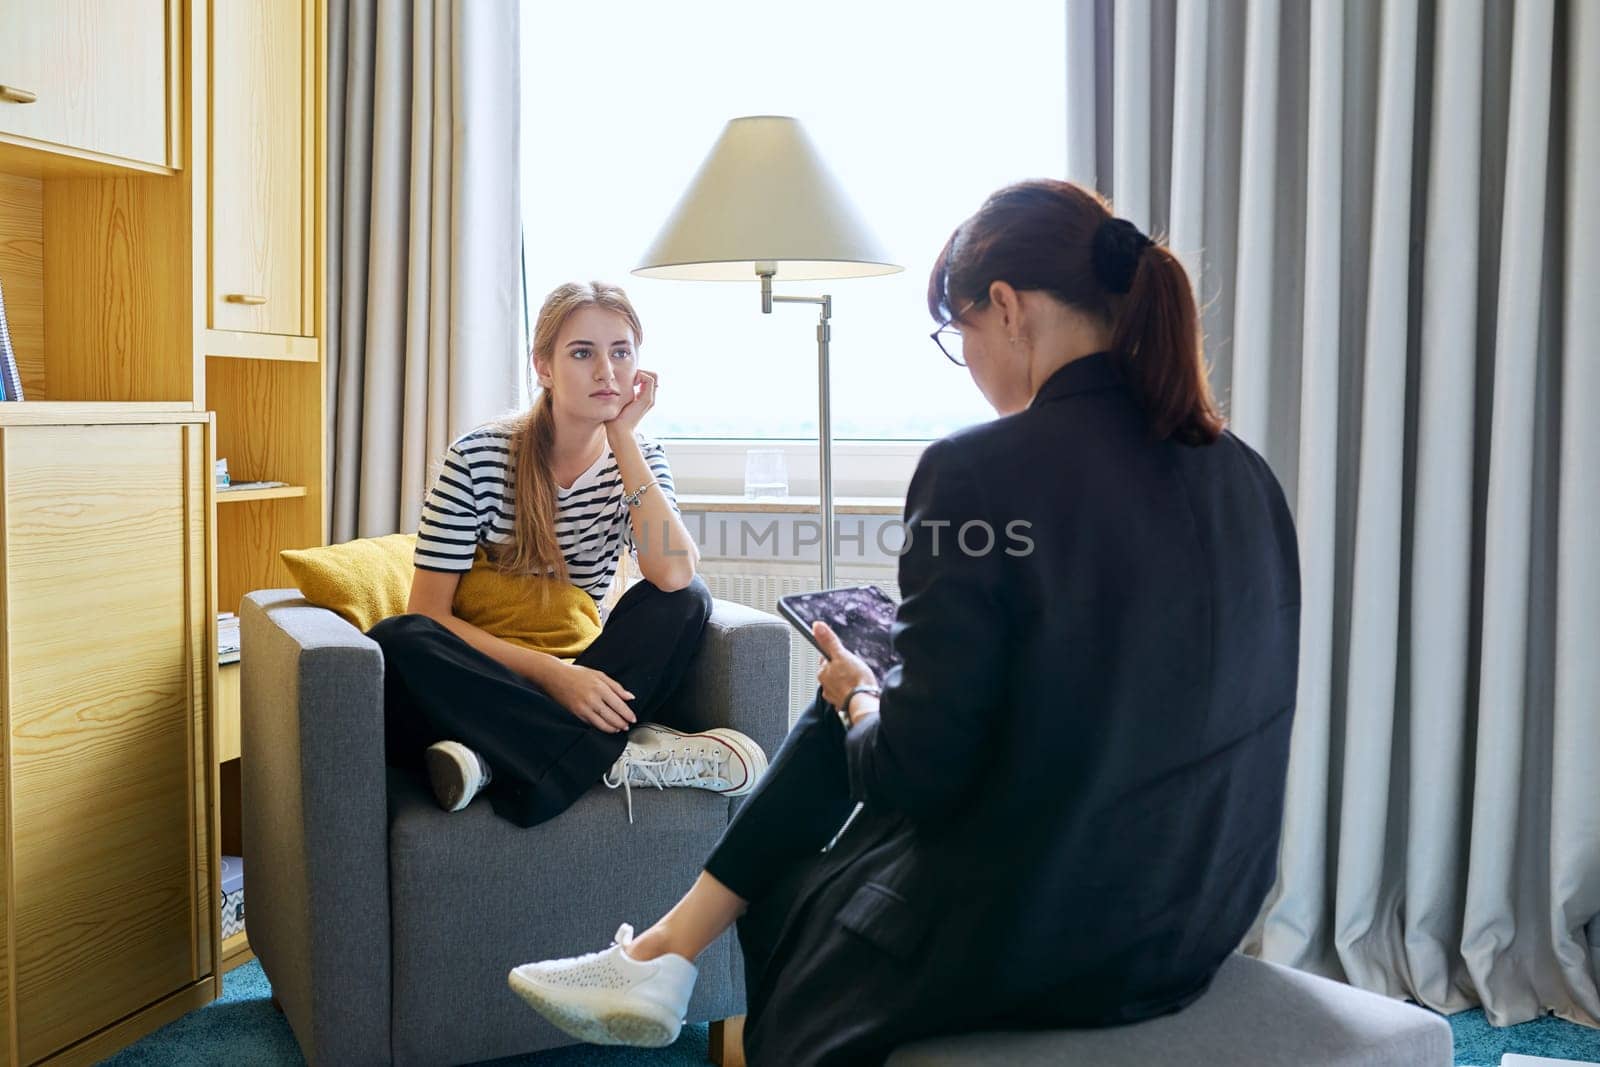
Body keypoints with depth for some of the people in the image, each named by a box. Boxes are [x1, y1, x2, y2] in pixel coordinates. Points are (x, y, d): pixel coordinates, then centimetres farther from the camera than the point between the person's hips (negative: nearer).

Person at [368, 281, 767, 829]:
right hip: (482, 682, -2)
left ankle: (500, 758, -29)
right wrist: (552, 673, -25)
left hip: (572, 677, 3)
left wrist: (623, 436, -15)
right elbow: (428, 614, -14)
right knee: (395, 642, -33)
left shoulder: (640, 459, 1)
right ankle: (619, 753, -28)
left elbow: (674, 576, -18)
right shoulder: (479, 458, -10)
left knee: (688, 601, -19)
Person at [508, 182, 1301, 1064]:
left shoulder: (981, 471, -22)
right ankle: (667, 951, 29)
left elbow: (916, 773, -20)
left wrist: (858, 699, 3)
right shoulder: (1245, 475, 0)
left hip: (1022, 949, -7)